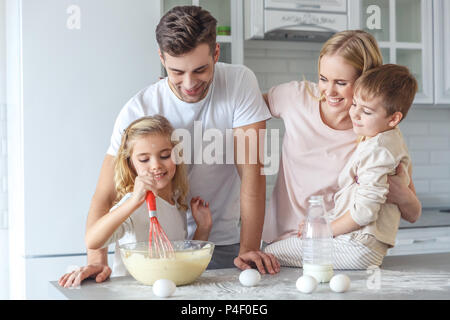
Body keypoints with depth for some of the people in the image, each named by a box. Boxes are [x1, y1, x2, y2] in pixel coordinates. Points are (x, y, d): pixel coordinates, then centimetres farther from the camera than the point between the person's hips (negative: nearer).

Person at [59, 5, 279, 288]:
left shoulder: (240, 83, -12)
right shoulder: (139, 110, -13)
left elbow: (251, 171, -14)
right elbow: (105, 196, -14)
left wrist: (249, 249, -21)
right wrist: (97, 260, -30)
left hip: (225, 243, 0)